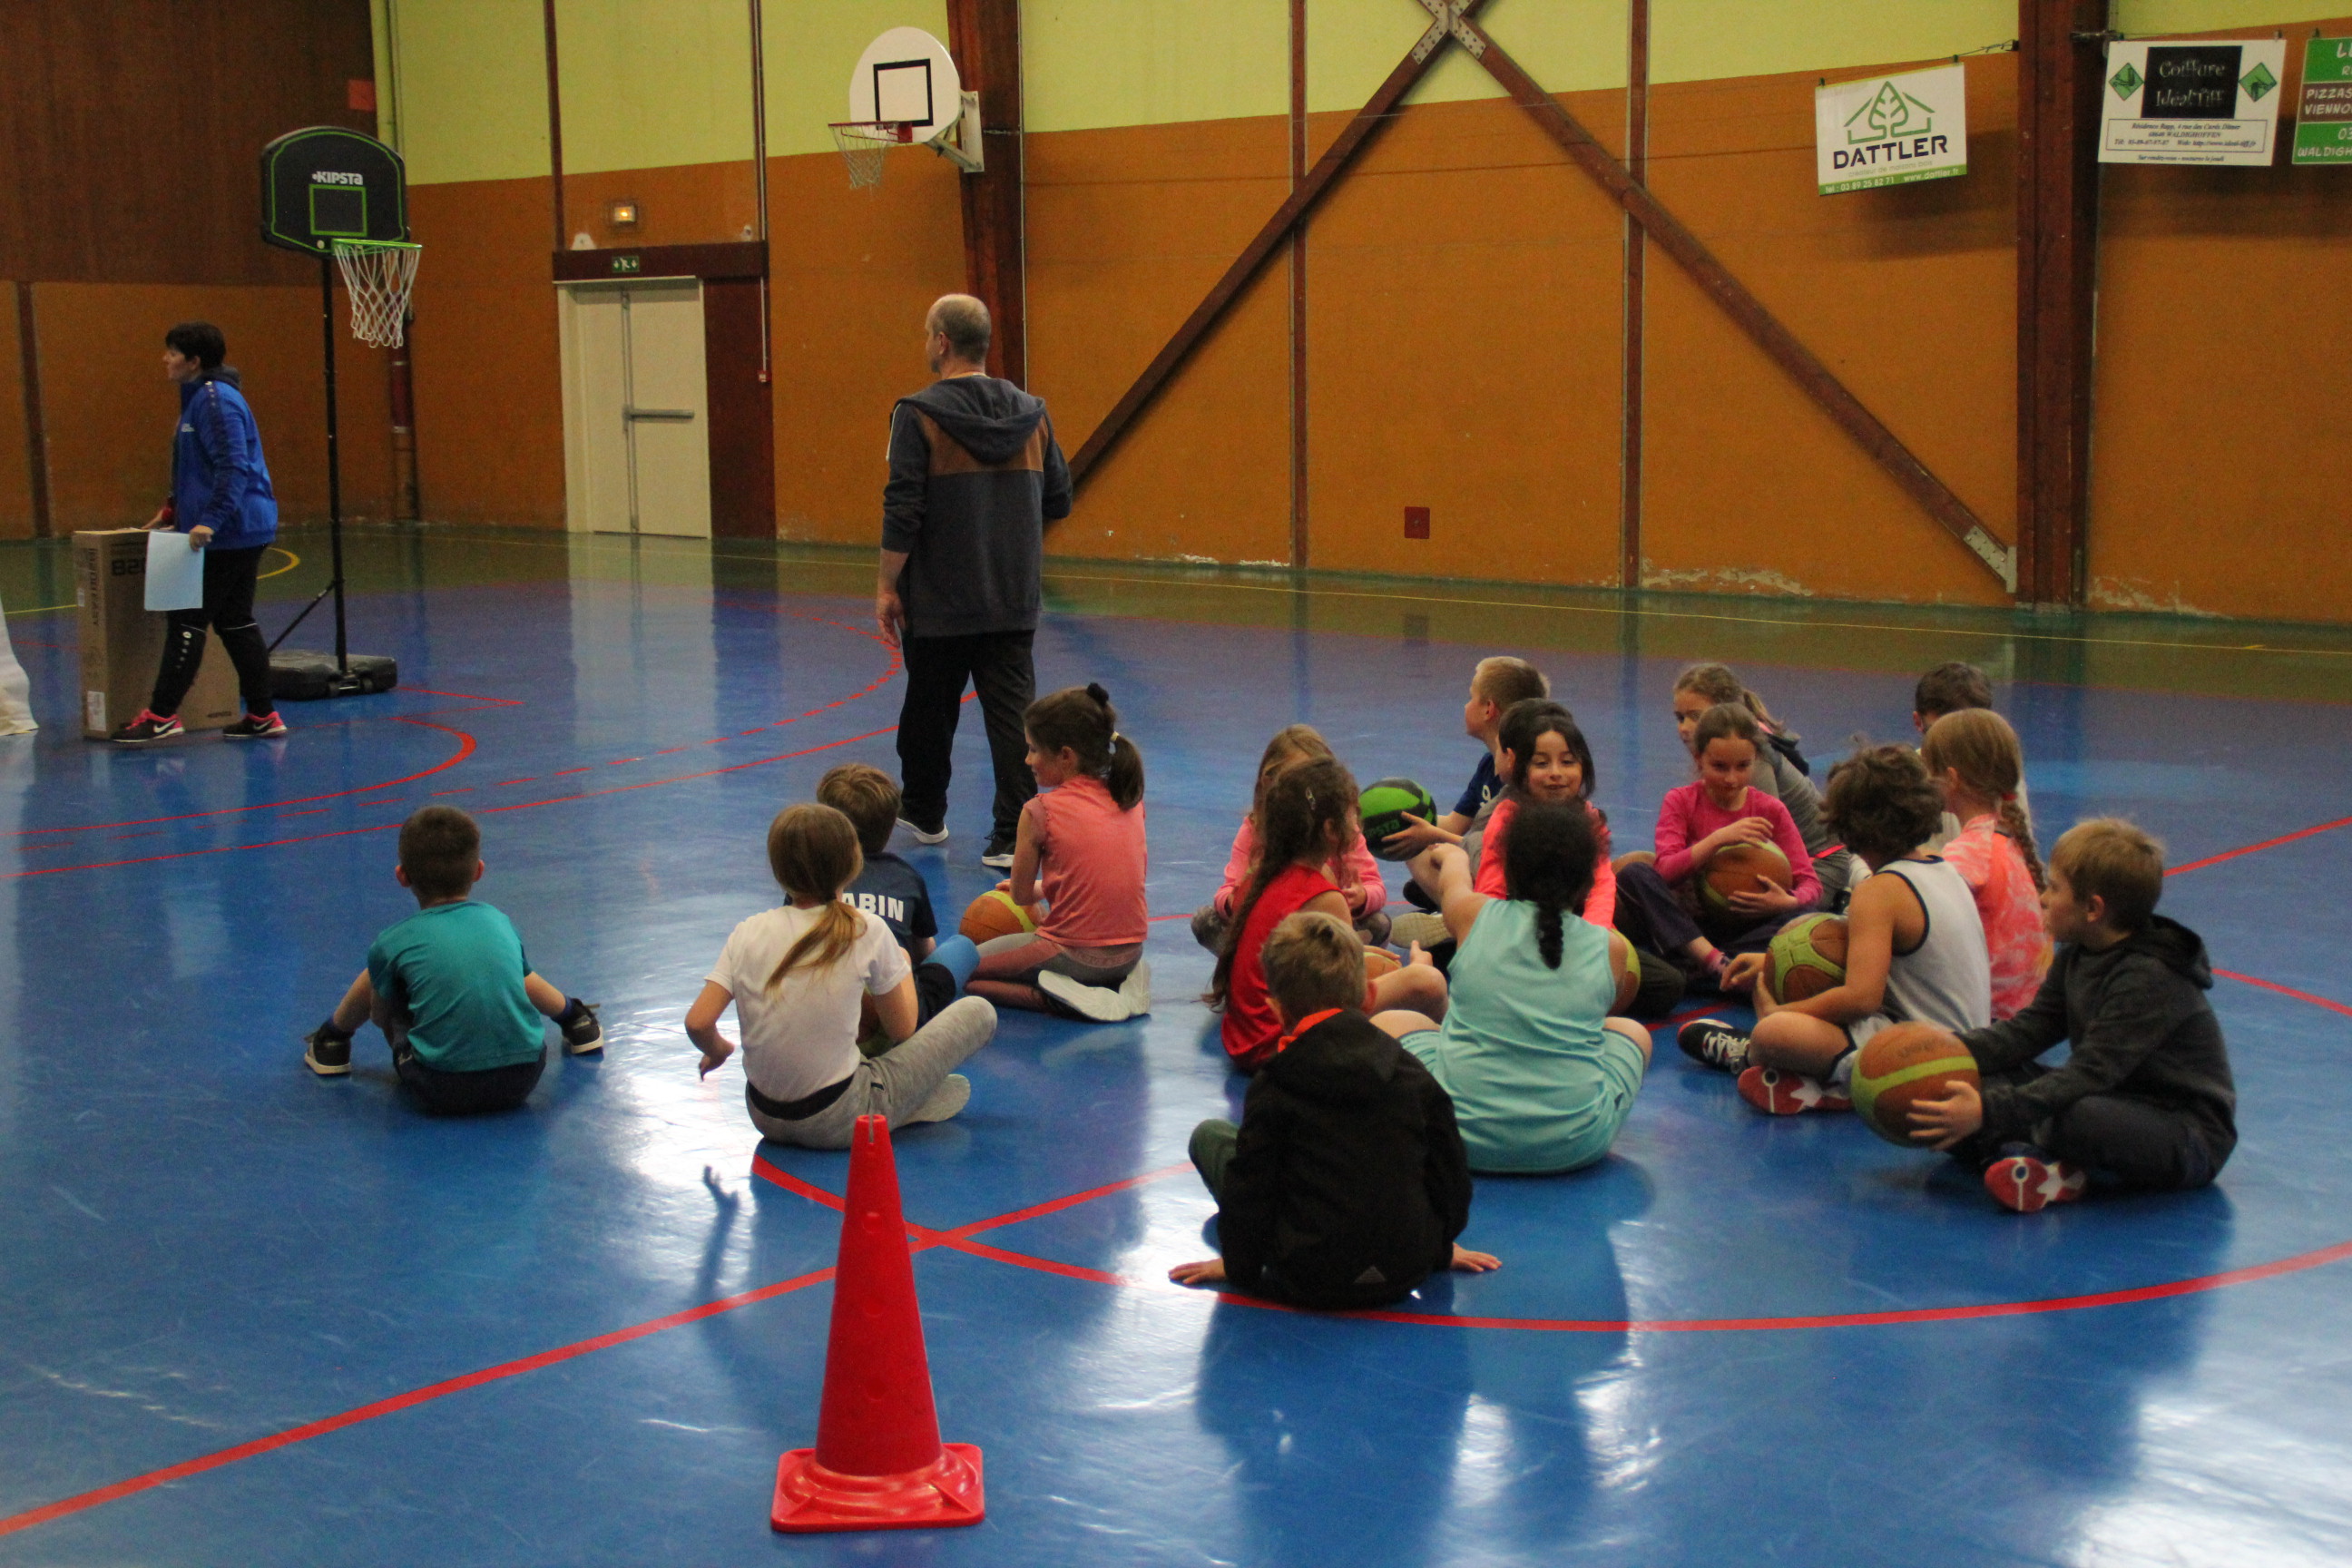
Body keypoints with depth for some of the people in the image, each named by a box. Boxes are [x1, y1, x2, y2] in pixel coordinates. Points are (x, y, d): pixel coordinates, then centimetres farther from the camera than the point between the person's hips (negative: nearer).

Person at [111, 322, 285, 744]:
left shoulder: (216, 401, -15)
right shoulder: (201, 397, 18)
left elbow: (233, 467, -23)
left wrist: (211, 519, -29)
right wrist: (175, 509, 26)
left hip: (225, 535, -10)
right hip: (242, 531, 10)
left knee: (188, 622, -5)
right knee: (235, 622, 11)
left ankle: (161, 715, -1)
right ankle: (262, 716, 13)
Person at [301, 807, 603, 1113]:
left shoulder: (394, 944, -3)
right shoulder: (500, 922, 6)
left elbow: (379, 1016, 12)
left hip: (441, 1091, -3)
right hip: (522, 1081, 3)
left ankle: (331, 1041, 42)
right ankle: (574, 1020, 55)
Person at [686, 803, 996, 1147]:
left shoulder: (746, 934, -4)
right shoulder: (867, 931, -12)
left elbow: (698, 1023, -9)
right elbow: (901, 1031, -2)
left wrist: (718, 1051, 14)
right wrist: (902, 965, 17)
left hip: (765, 1118, 5)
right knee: (978, 1012, 5)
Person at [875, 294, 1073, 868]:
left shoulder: (920, 414, -11)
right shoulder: (1030, 412, 3)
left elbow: (903, 512, -15)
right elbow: (1059, 501, 10)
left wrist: (887, 588, -8)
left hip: (939, 604, -3)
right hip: (1014, 603, 3)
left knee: (929, 710, 15)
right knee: (1012, 713, 1)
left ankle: (924, 814, 32)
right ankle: (1014, 835, -7)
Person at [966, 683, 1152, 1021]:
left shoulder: (1040, 811, -12)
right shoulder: (1131, 800, 3)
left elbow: (1021, 896, -4)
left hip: (1074, 954, -6)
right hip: (1131, 951, 6)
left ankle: (1060, 997, -10)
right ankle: (1121, 983, 8)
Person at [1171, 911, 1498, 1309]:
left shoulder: (1274, 1087, -8)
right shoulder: (1412, 1074, 3)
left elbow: (1250, 1187, -6)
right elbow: (1451, 1173, 11)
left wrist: (1239, 1266, 10)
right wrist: (1439, 1247, 28)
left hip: (1311, 1282, -5)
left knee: (1209, 1135, 8)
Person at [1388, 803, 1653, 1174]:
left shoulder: (1473, 915, -1)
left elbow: (1455, 877, 25)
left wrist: (1451, 854, 50)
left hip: (1465, 1136, -1)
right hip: (1574, 1147, 1)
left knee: (1388, 1022, 25)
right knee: (1631, 1032, 30)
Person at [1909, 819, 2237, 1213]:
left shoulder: (2149, 979, -24)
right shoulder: (2078, 956, 7)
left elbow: (2091, 1073, -31)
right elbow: (2030, 1029, 5)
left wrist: (1988, 1112, -39)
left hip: (2190, 1137, -10)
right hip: (2114, 1105, 10)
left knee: (2079, 1118, -42)